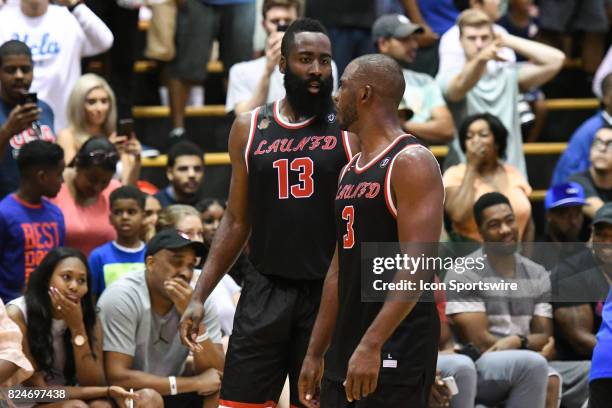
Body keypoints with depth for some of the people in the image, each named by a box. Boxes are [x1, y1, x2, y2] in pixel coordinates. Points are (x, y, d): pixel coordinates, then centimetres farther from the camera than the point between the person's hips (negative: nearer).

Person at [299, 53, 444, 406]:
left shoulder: (411, 162, -11)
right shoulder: (351, 171, 17)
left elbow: (417, 266, -21)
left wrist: (371, 344, -28)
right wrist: (315, 353, 18)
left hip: (396, 351, -9)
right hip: (347, 350, 9)